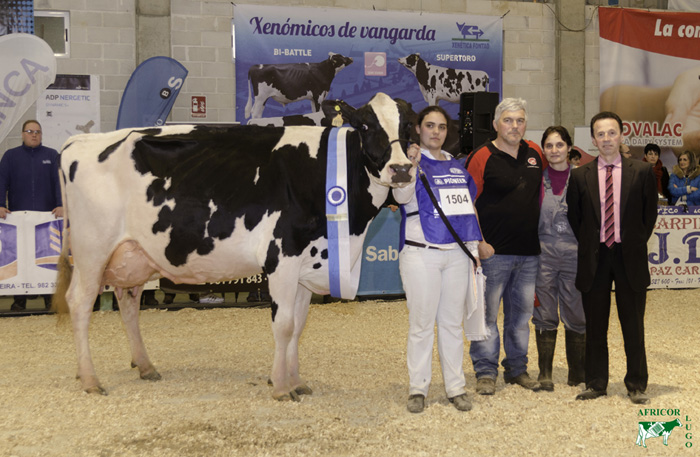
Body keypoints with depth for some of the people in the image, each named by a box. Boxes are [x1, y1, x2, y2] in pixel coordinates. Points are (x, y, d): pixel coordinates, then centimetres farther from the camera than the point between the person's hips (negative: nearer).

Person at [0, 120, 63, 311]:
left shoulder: (51, 155, 10)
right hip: (18, 215, 0)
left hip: (47, 215, 0)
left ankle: (50, 299, 6)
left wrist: (61, 205, -12)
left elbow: (59, 181, 2)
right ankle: (19, 300, 8)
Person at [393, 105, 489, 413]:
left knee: (453, 322, 9)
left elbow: (470, 205, 21)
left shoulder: (457, 165, 15)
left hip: (457, 253, 5)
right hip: (421, 254, -5)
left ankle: (456, 387, 16)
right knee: (422, 323, -1)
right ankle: (417, 388, 8)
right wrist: (411, 166, -35)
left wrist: (474, 246, 16)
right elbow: (401, 196, -20)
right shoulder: (410, 161, -2)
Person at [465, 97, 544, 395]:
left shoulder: (535, 153, 10)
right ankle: (486, 371, 10)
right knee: (487, 312, 0)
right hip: (494, 251, -5)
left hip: (529, 251, 6)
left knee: (522, 312, 13)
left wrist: (543, 235, 16)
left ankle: (517, 368, 24)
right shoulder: (482, 157, -7)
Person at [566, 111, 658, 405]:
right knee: (595, 326, 8)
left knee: (633, 325, 5)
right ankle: (595, 384, 19)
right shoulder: (580, 176, 4)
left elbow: (650, 213, 7)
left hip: (630, 257, -1)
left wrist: (637, 244, 3)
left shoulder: (641, 171, 1)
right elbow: (573, 216, 10)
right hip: (594, 259, 1)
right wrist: (587, 246, 6)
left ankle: (636, 386, 17)